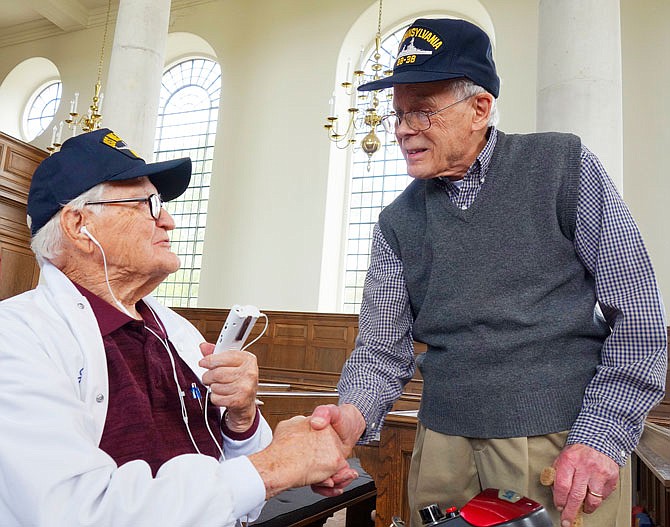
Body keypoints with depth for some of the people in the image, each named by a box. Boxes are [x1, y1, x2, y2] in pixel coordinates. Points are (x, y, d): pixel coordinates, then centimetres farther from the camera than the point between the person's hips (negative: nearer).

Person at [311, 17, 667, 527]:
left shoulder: (564, 165, -5)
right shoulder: (397, 223, 3)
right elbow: (383, 349, 2)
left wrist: (602, 435, -11)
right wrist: (355, 414, -17)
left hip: (570, 447, -2)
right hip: (445, 445, 3)